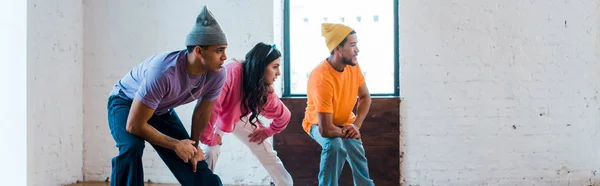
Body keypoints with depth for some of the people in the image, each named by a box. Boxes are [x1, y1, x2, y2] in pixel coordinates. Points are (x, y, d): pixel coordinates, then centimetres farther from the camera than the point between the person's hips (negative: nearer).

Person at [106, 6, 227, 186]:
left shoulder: (217, 75, -24)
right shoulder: (163, 72, -42)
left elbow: (201, 113, -3)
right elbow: (134, 125, -35)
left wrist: (193, 145, 5)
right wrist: (175, 144, -26)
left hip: (162, 109, 5)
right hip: (126, 101, -5)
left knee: (196, 167, -1)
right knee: (132, 148, -34)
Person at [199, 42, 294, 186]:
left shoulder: (266, 90, -23)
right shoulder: (233, 72, -43)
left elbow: (284, 115, -5)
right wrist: (208, 137, -34)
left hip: (240, 118, 4)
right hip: (216, 117, -4)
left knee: (266, 151, 3)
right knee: (211, 151, -23)